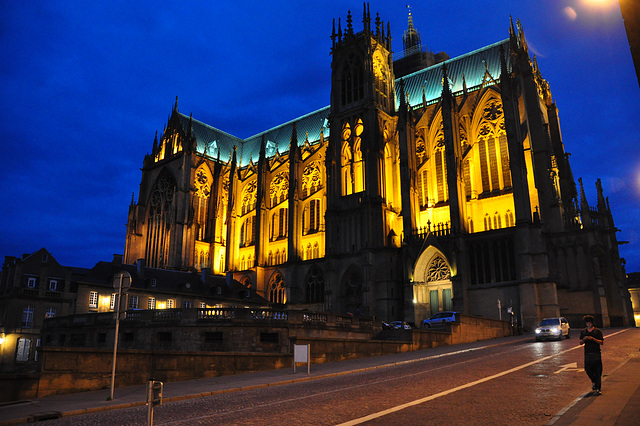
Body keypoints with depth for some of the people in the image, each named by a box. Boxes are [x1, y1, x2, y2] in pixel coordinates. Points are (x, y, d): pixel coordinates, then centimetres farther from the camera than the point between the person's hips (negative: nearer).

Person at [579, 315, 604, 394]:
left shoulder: (597, 331, 0)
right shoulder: (583, 332, 9)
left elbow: (602, 342, -5)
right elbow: (580, 343, 12)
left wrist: (593, 339, -19)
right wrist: (584, 339, -9)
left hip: (596, 354, -3)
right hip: (587, 354, 3)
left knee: (598, 371, -3)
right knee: (588, 370, 4)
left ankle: (598, 388, 5)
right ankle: (594, 382, 33)